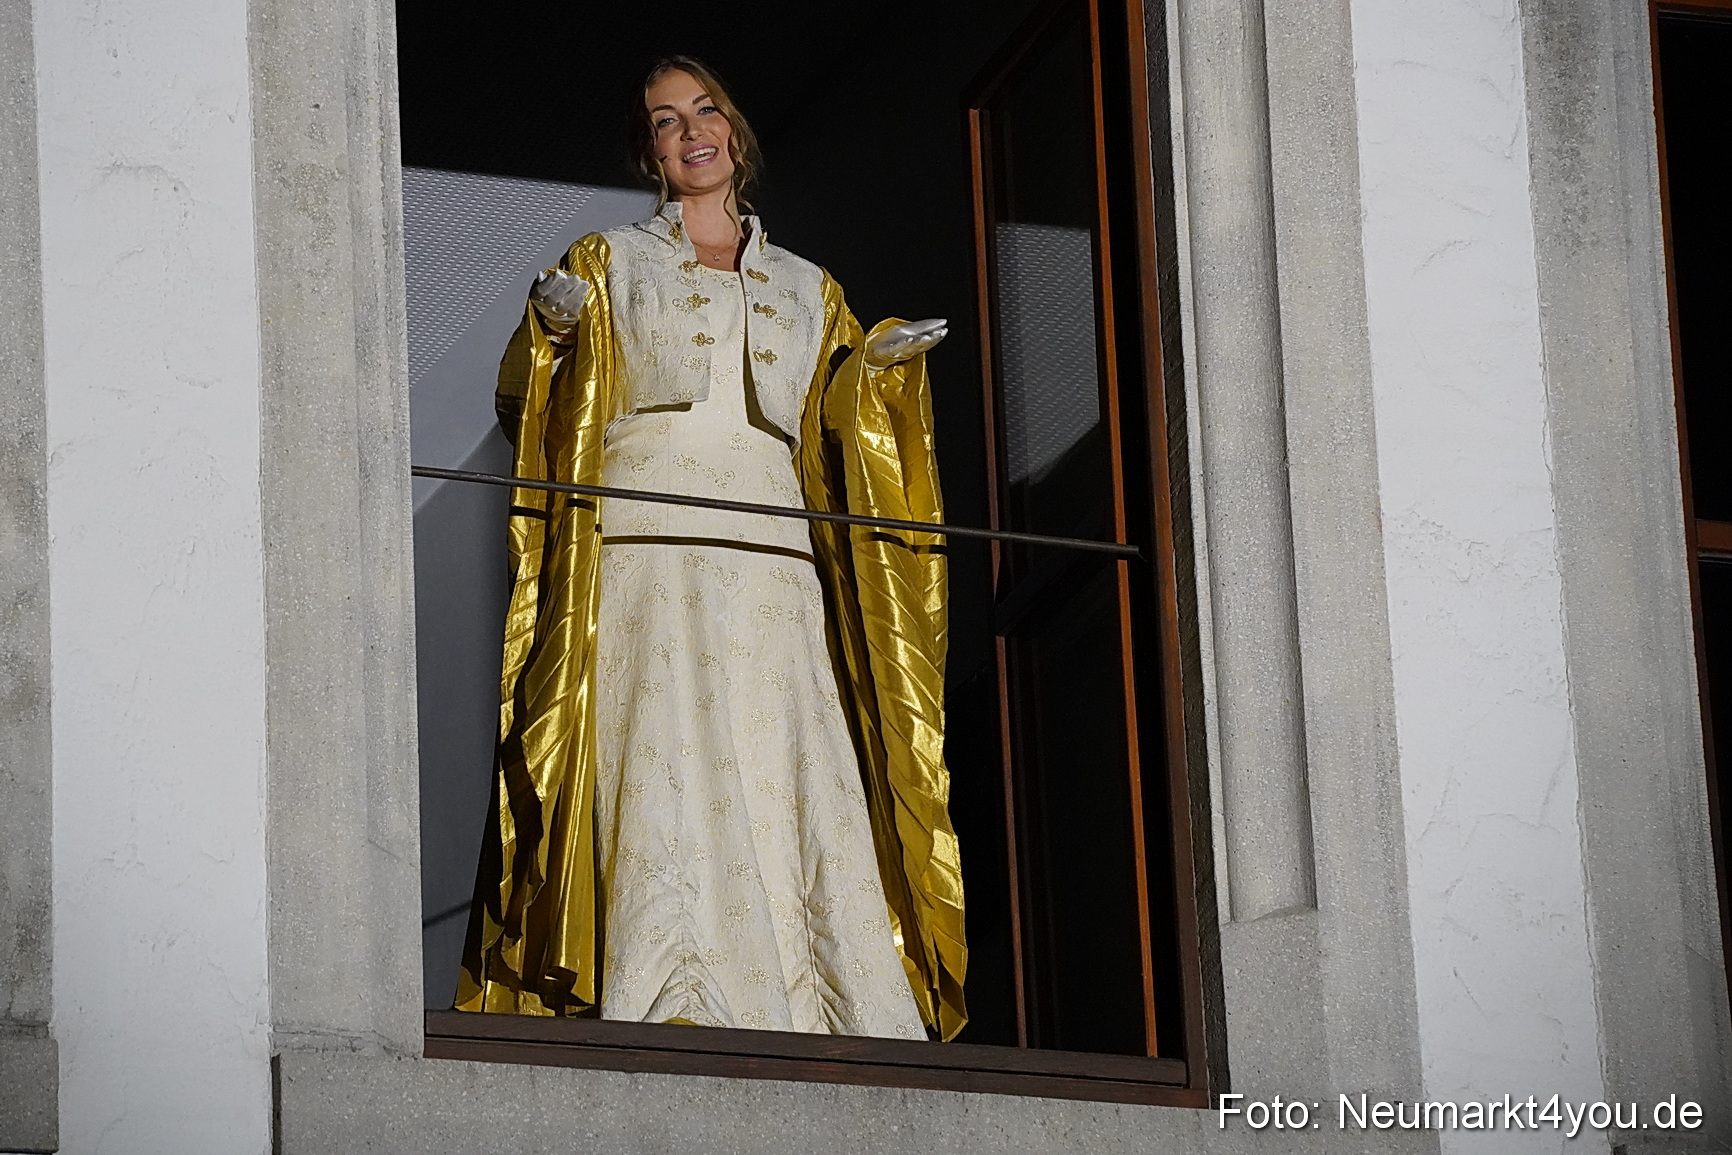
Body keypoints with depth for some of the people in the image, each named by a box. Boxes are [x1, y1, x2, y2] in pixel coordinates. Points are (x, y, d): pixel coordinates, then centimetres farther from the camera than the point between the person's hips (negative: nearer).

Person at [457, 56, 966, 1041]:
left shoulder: (808, 290, 23)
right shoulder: (609, 263, 17)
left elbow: (837, 434, 21)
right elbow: (532, 410, 9)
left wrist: (875, 368, 3)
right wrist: (548, 329, -10)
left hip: (774, 571, 2)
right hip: (647, 559, -2)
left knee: (798, 794, -10)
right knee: (663, 784, -16)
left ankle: (847, 1028, -14)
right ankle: (668, 1030, -21)